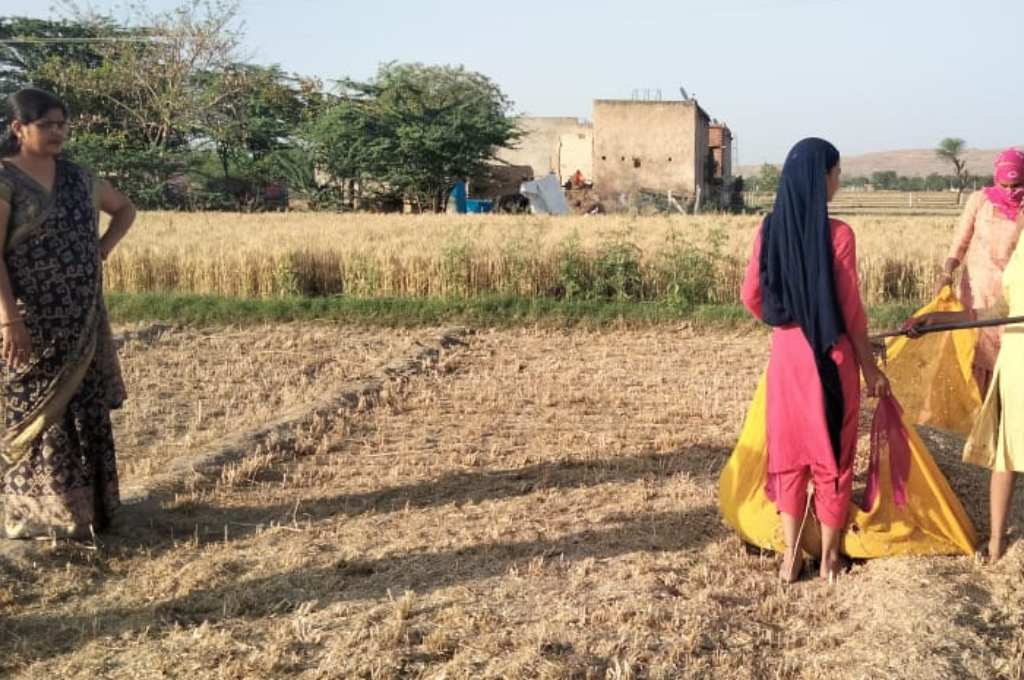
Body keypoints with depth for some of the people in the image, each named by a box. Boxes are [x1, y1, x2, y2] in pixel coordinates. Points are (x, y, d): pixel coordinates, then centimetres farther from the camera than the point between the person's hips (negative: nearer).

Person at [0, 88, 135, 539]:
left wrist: (102, 249, 9)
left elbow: (125, 208, 25)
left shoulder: (78, 177, 9)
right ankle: (38, 514, 12)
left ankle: (86, 506, 22)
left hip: (82, 319, 6)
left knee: (87, 411, 10)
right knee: (39, 414, 1)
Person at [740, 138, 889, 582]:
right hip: (831, 356, -3)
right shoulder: (838, 234, -15)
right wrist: (869, 366, 0)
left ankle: (792, 555, 18)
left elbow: (751, 299, 4)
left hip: (786, 353, 4)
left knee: (788, 452, 13)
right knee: (832, 453, 10)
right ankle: (828, 557, 21)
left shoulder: (769, 231, -3)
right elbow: (850, 309, -11)